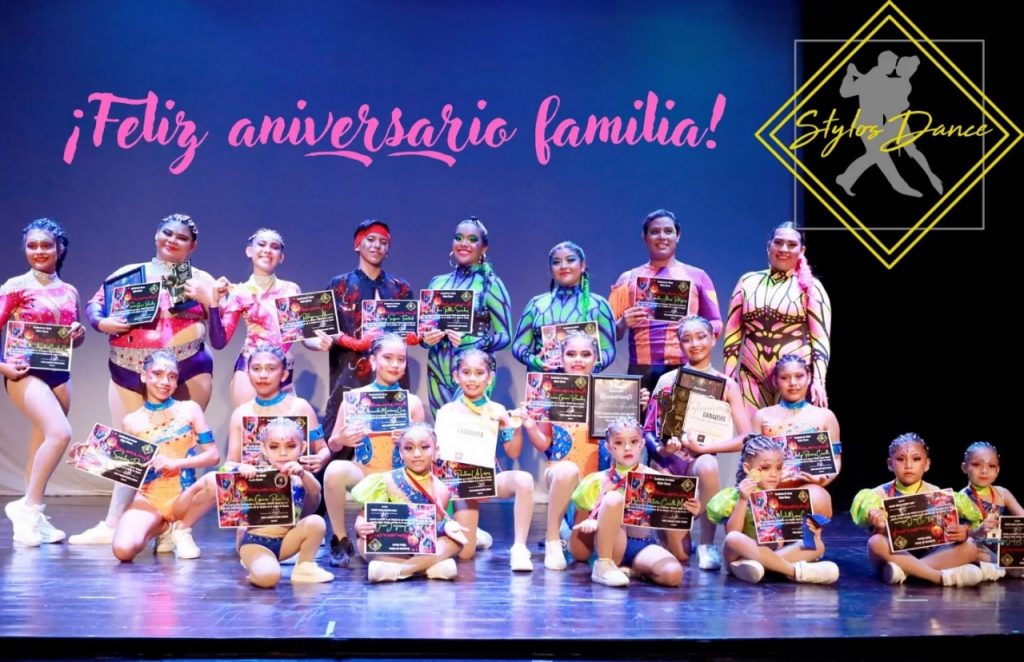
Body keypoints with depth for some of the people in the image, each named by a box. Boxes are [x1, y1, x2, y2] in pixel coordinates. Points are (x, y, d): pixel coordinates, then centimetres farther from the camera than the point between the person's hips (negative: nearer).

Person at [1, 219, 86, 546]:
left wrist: (79, 334, -2)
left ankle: (31, 518, 18)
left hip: (59, 374, 6)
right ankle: (28, 506, -13)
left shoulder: (69, 292, 10)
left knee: (41, 447, 9)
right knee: (60, 433, -24)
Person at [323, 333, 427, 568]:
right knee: (335, 469, -35)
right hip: (361, 472, 0)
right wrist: (341, 439, -18)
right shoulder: (356, 396, 1)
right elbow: (332, 445, 5)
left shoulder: (412, 401, 2)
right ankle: (341, 539, -14)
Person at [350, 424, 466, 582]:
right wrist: (360, 526, -31)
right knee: (365, 544, -32)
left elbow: (433, 529, 0)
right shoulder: (387, 481, -5)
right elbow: (366, 514, -7)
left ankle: (395, 569, -32)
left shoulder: (440, 490, -1)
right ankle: (430, 566, -33)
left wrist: (446, 527, -24)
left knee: (455, 539, -24)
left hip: (424, 550, 2)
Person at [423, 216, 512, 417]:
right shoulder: (437, 282, 9)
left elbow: (504, 336, -4)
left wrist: (472, 342, -20)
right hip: (437, 371, 4)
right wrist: (426, 338, -5)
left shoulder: (491, 284, -2)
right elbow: (423, 327, 17)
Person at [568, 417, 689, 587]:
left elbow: (673, 531, 7)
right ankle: (603, 566, -21)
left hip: (643, 547, 1)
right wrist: (588, 525, -19)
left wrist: (687, 513, -13)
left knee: (673, 574, -32)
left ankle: (633, 568, -4)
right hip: (612, 543, -1)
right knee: (613, 499, -28)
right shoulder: (599, 480, 3)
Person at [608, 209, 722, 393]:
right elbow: (611, 332, 11)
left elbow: (716, 324, 11)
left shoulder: (697, 276, 13)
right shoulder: (628, 279, 13)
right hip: (641, 370, 0)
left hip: (685, 369, 0)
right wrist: (623, 324, -11)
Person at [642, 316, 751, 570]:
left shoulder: (727, 385, 1)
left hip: (699, 462, -1)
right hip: (666, 464, 1)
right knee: (679, 554, -13)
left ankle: (707, 544, -21)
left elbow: (746, 439, -7)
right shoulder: (667, 380, 3)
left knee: (707, 464, -40)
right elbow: (648, 430, 1)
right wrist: (660, 448, -21)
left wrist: (703, 446, -18)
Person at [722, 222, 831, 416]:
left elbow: (821, 338, -2)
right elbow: (732, 333, 10)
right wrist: (728, 377, 4)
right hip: (751, 378, 2)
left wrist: (818, 381, -12)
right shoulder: (748, 282, 10)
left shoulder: (810, 287, 3)